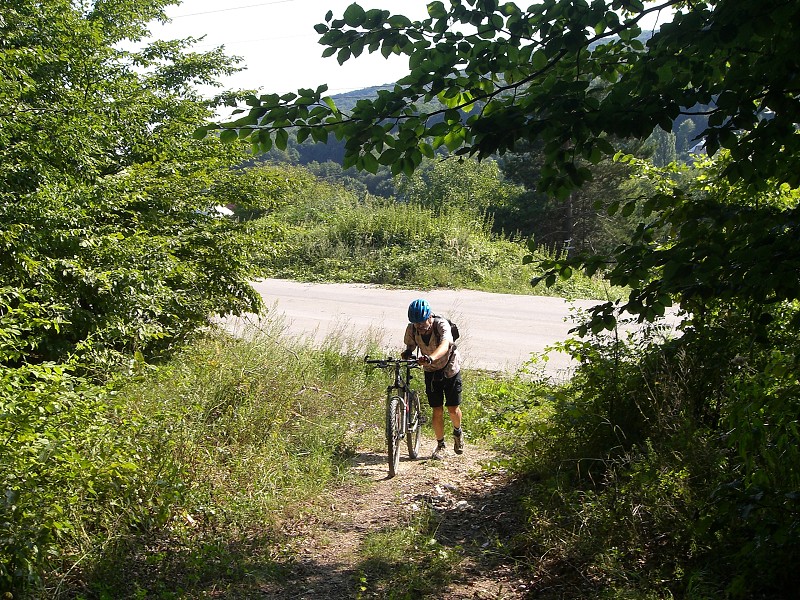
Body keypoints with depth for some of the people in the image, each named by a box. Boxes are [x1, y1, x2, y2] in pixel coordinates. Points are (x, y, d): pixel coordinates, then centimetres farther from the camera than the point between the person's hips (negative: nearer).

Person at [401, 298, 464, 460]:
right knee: (437, 411, -2)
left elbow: (444, 345, -51)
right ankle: (441, 446, 17)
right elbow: (410, 345, 0)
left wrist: (431, 358, -69)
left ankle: (457, 432, 34)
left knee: (453, 409, 1)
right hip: (431, 372, 2)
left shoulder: (441, 325, -32)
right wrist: (407, 352, -25)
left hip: (450, 369, -2)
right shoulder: (412, 329, -20)